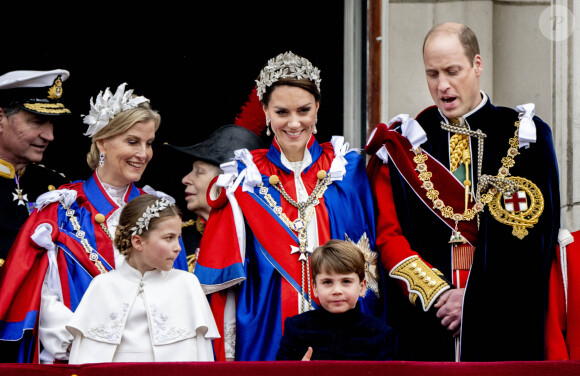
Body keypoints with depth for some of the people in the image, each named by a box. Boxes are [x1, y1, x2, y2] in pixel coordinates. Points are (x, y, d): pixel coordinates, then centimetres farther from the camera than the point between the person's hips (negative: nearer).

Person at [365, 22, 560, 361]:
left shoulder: (526, 139, 4)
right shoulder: (403, 145, 8)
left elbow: (535, 239, -2)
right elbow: (388, 235, 2)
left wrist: (476, 298, -10)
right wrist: (436, 293, -11)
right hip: (425, 326, 1)